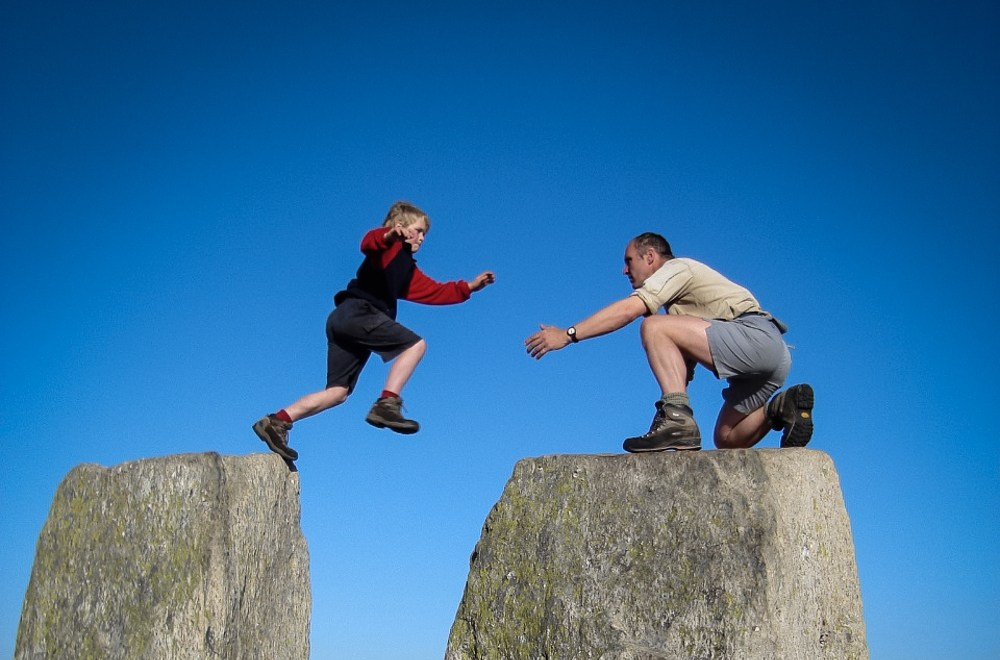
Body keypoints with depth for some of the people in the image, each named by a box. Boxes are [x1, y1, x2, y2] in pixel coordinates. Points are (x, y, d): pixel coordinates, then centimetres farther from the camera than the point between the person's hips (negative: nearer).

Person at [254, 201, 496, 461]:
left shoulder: (408, 268, 33)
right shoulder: (390, 246, 4)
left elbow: (435, 291, 36)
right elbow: (369, 243, -20)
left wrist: (469, 287, 30)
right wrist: (388, 235, -42)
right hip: (358, 312, -10)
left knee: (338, 392, 7)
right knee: (415, 344, -13)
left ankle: (277, 422, 3)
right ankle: (387, 403, -23)